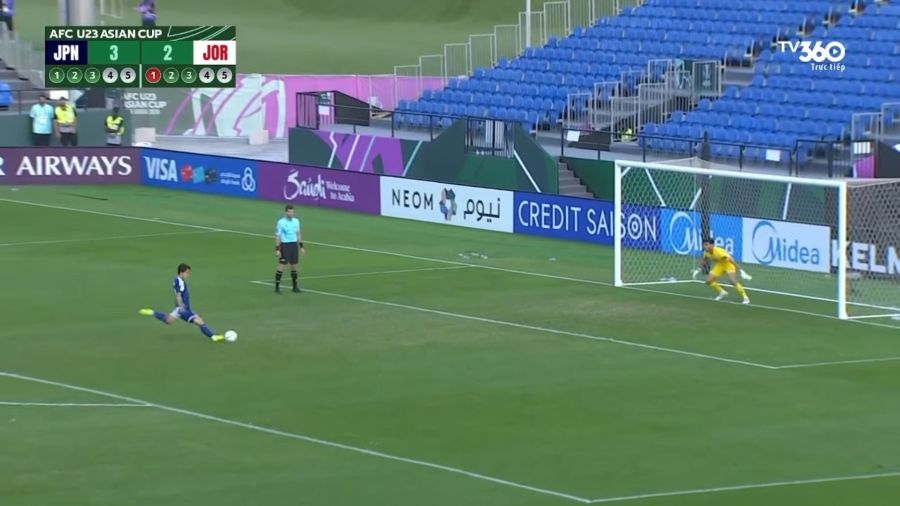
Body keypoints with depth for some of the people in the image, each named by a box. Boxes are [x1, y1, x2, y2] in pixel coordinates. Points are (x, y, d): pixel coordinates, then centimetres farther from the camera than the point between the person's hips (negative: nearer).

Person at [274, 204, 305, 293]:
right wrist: (277, 249, -12)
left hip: (294, 245, 5)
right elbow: (278, 236, -7)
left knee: (294, 266, 9)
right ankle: (277, 287, -1)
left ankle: (295, 286, 18)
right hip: (284, 245, -5)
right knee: (282, 266, -6)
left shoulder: (296, 221, 7)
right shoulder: (281, 222, -9)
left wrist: (301, 246, 13)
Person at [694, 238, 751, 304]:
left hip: (728, 264, -7)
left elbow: (731, 260, -35)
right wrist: (698, 270, 19)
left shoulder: (719, 251, -36)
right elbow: (703, 260, 10)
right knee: (708, 281, -1)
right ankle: (722, 293, 23)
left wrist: (741, 271, -38)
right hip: (719, 265, 7)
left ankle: (745, 298, -14)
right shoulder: (706, 252, -15)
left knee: (733, 281, -28)